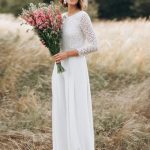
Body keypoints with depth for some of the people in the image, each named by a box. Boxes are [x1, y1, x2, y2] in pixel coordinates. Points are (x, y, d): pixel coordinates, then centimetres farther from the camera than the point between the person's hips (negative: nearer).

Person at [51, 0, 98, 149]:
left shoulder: (83, 16, -11)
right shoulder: (62, 17, 12)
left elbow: (94, 46, -13)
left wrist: (68, 54, -17)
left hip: (76, 69, -7)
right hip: (60, 69, 7)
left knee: (77, 112, -4)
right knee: (61, 111, 9)